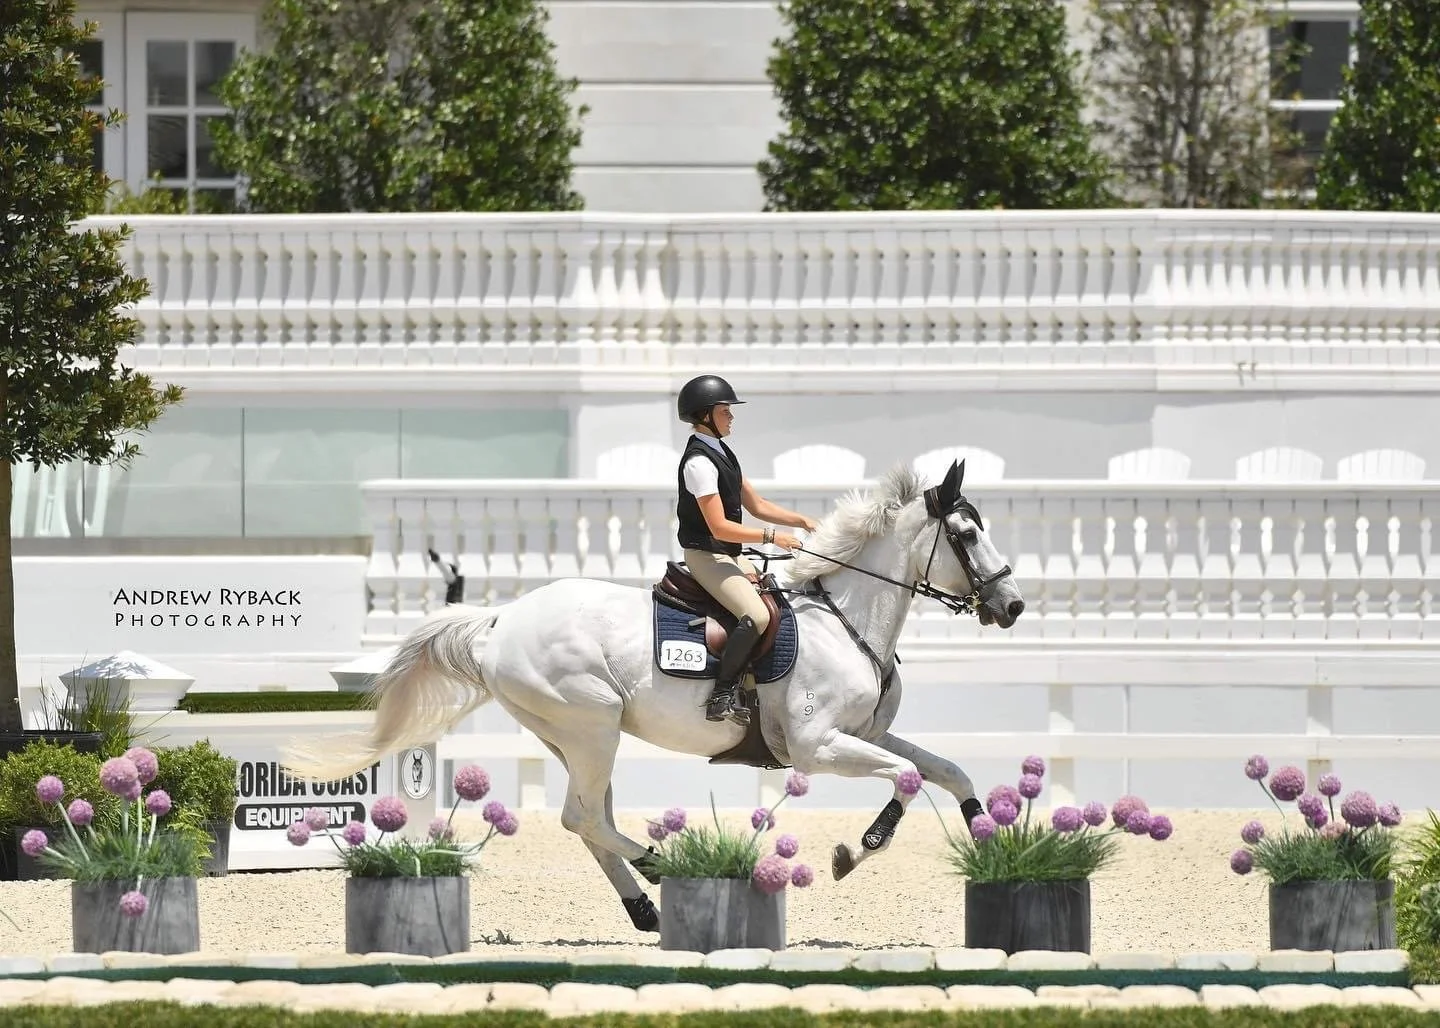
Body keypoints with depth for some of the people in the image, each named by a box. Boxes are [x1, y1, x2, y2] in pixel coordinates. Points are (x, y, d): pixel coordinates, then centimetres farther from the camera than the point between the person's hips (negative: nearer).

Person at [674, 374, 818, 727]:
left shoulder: (722, 453, 13)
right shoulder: (699, 462, -18)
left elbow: (756, 504, 18)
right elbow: (719, 527, -22)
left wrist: (800, 521, 7)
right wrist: (772, 536, -21)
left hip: (729, 555, 10)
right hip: (706, 555, -10)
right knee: (757, 616, -26)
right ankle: (723, 695, -22)